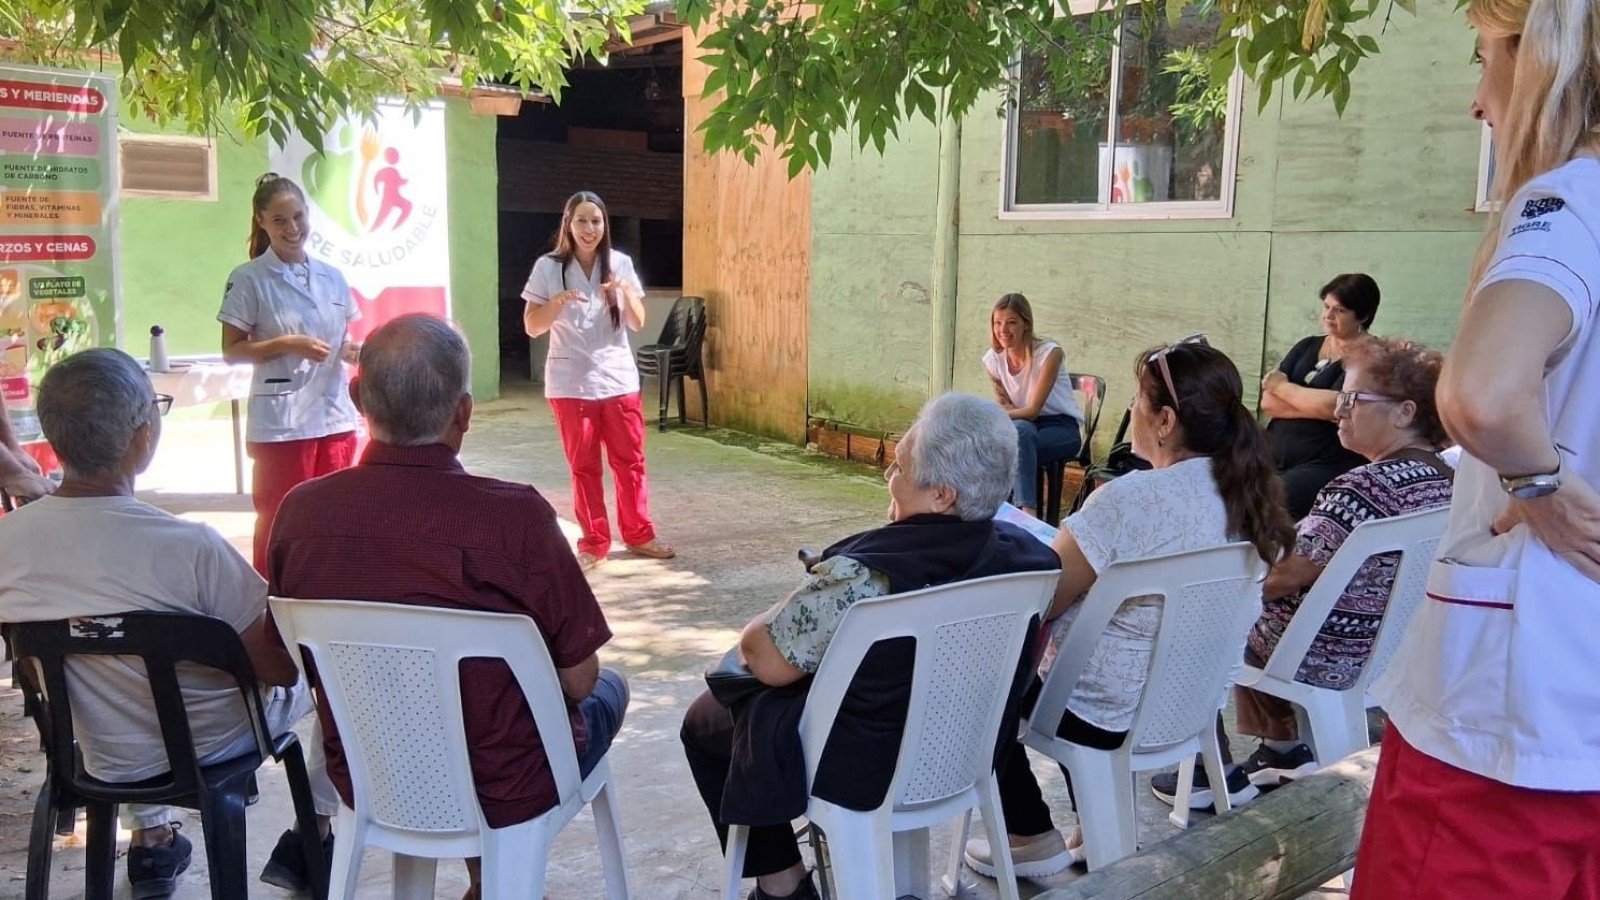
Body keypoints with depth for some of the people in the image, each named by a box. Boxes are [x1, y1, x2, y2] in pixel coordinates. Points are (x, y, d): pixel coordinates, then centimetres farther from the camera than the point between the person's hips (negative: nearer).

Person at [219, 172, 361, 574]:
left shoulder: (331, 278, 10)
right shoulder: (248, 279, -5)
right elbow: (231, 350, -6)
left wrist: (352, 351, -4)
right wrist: (287, 345, -18)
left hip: (334, 417, 5)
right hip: (280, 422, -5)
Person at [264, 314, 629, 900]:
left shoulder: (300, 512, -16)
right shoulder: (515, 516, -28)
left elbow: (290, 659, 1)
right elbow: (578, 678, -17)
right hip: (500, 792, -4)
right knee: (607, 691, 26)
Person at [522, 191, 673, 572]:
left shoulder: (620, 263, 2)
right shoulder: (548, 267, -4)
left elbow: (638, 324, 3)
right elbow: (532, 327, -4)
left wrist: (626, 292, -16)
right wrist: (558, 302, -21)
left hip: (619, 378, 2)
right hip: (570, 382, -2)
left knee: (630, 460, 7)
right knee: (583, 465, 4)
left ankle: (639, 534, 20)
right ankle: (594, 543, 14)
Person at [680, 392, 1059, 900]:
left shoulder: (860, 577, -34)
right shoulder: (1024, 552, -12)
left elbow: (766, 662, -21)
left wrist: (756, 630, 2)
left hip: (862, 767, -7)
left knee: (703, 720, 18)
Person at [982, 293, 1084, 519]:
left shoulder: (1049, 353, -19)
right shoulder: (993, 359, -6)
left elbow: (1033, 410, -22)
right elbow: (1004, 407, 2)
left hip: (1062, 428, -4)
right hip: (1024, 426, 4)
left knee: (1020, 430, -36)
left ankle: (1027, 510, -43)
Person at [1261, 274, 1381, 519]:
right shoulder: (1307, 347, 17)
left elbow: (1334, 406, -15)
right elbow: (1267, 402, 7)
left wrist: (1283, 387, -1)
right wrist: (1317, 406, -8)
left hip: (1327, 465, -6)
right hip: (1274, 458, 6)